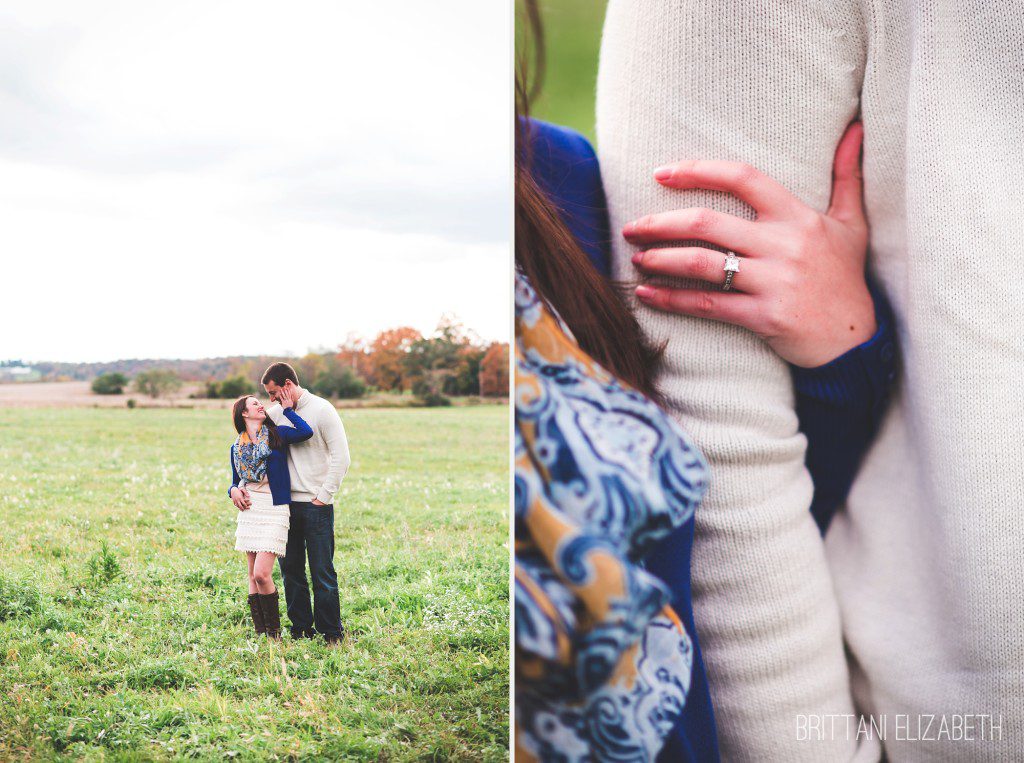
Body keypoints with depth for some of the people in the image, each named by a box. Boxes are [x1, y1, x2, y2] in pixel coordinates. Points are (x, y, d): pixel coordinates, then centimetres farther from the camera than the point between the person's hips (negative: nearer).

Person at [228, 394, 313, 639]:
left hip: (274, 509, -4)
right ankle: (260, 632, 14)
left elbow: (306, 432, -17)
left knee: (262, 574, -14)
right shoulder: (237, 447, 12)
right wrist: (234, 491, -3)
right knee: (253, 576, 6)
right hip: (249, 509, 5)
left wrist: (287, 409, -6)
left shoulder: (276, 434, 1)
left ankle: (274, 631, 2)